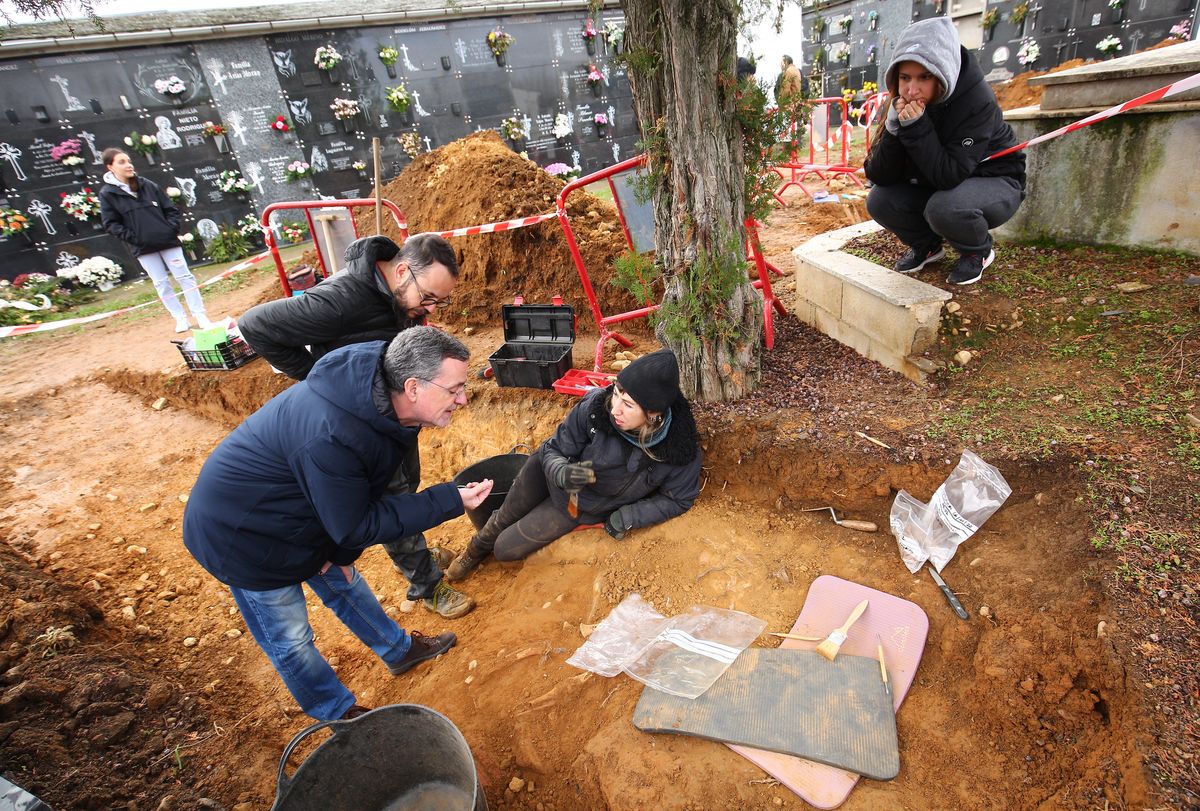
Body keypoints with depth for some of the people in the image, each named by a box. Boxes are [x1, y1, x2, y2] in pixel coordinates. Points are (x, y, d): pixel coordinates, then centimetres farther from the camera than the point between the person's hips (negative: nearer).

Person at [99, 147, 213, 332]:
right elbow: (110, 223, -2)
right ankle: (180, 318, 11)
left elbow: (170, 209, 9)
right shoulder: (107, 193, -1)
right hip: (143, 248, -1)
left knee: (184, 276, 0)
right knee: (161, 284, 4)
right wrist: (133, 238, -11)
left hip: (168, 241, 1)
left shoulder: (148, 185, 4)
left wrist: (172, 230, -2)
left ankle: (200, 315, 6)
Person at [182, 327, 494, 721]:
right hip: (241, 535, -7)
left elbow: (366, 493, -1)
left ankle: (399, 649, 45)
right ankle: (339, 715, 35)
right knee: (290, 641, 12)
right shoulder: (329, 437, -41)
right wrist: (451, 500, -32)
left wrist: (343, 551, 1)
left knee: (343, 582, 24)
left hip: (299, 512, 7)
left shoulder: (380, 394, -16)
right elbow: (358, 525, -29)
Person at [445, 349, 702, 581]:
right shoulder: (596, 406, -29)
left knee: (505, 550, 5)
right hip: (553, 474, 0)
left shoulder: (681, 449, -29)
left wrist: (628, 517, -21)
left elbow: (678, 499, -10)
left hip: (579, 506, 0)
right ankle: (476, 549, 40)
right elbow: (553, 449, -16)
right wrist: (560, 471, -38)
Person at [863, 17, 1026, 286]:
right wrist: (894, 127, -31)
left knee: (943, 207, -37)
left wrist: (916, 126, -38)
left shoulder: (977, 100, -27)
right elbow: (878, 177, -17)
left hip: (995, 183, -5)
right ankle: (927, 245, 10)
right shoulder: (902, 107, -13)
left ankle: (978, 251, -2)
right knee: (879, 201, -18)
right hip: (937, 187, 5)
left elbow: (948, 176, -35)